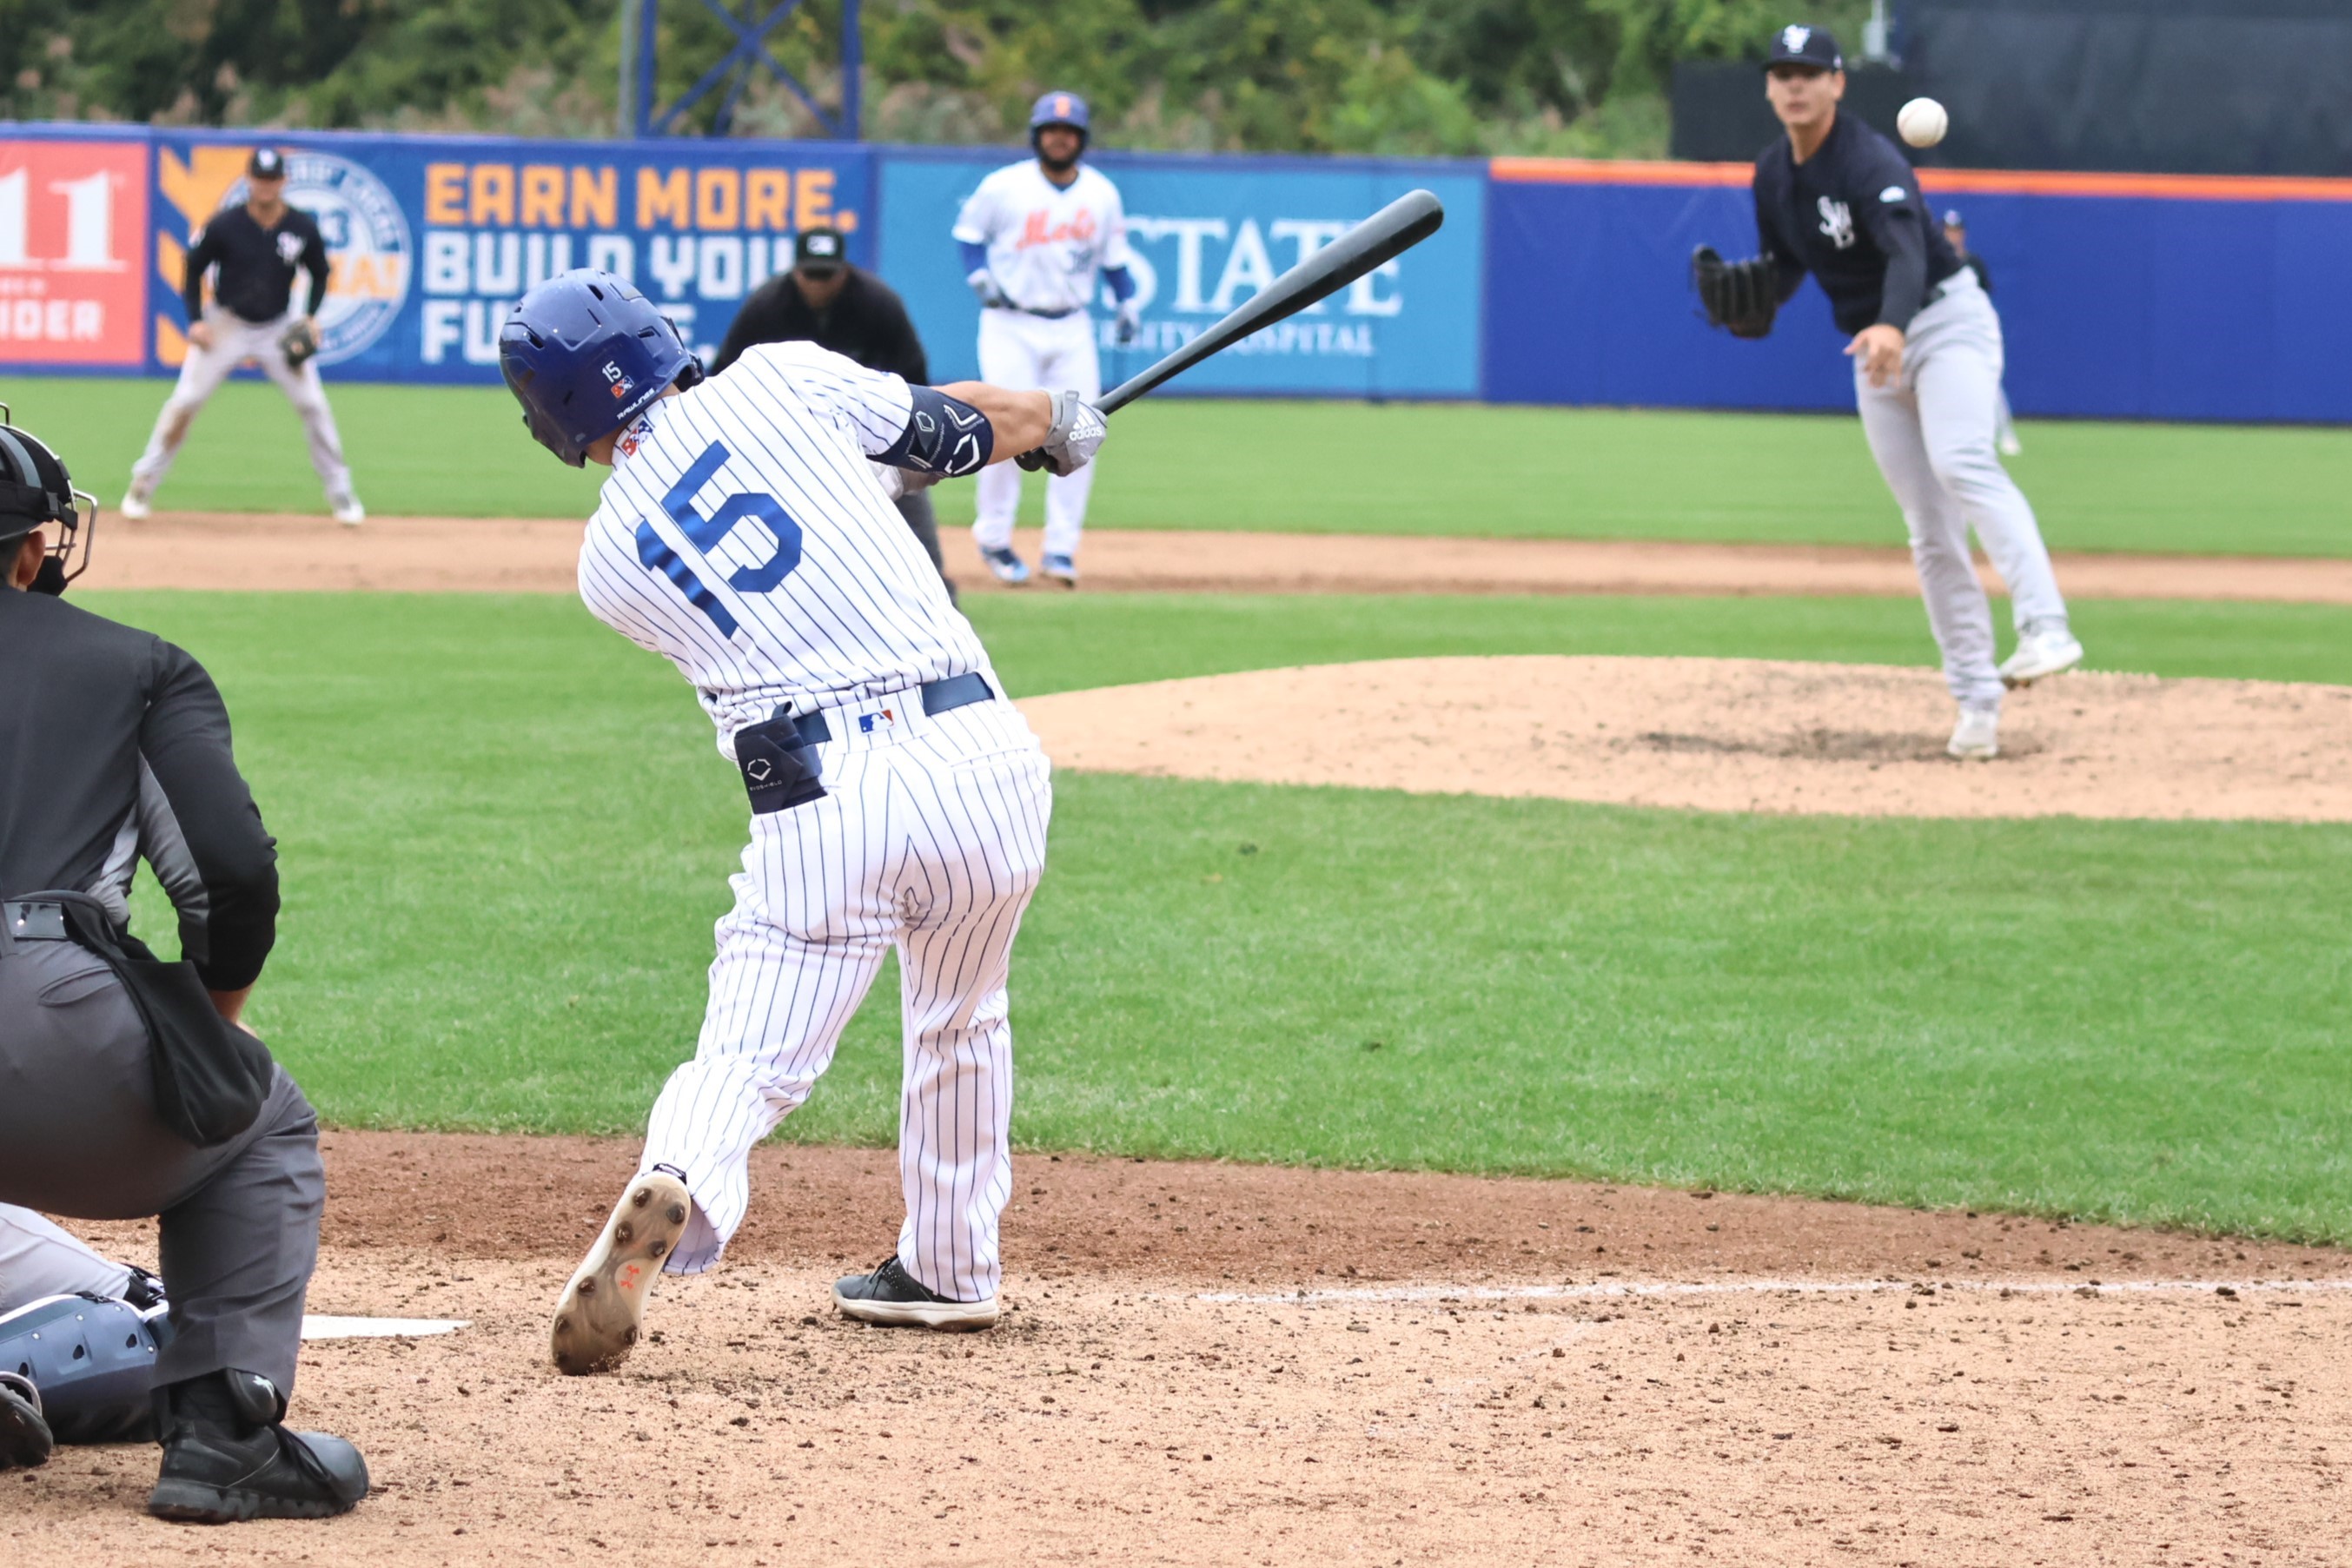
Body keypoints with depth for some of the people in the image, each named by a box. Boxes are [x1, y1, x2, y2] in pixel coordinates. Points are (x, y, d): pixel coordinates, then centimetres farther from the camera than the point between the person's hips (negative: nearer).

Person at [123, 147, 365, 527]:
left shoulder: (303, 228, -10)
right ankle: (142, 485, 2)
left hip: (279, 329, 2)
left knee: (313, 405, -5)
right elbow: (193, 268, -3)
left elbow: (320, 273, 6)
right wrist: (196, 320, -12)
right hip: (226, 326, -1)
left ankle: (341, 494, 8)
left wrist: (311, 317, -8)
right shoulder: (225, 225, -16)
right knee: (185, 401, -9)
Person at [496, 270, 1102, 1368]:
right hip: (983, 756, 1)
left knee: (749, 1061, 0)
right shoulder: (782, 381, 7)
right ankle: (948, 1268, 37)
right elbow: (962, 427, 17)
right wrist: (1056, 421, 40)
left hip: (822, 807, -1)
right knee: (959, 1025, 26)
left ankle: (672, 1188, -32)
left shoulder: (610, 566, 13)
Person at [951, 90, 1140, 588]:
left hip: (1073, 329, 3)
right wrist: (979, 276, -9)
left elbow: (1113, 255, 15)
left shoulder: (1103, 193, 5)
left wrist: (1128, 302, 2)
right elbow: (969, 229, 7)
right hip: (1011, 327, -3)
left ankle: (1061, 547, 3)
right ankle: (993, 536, 9)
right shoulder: (1004, 187, -5)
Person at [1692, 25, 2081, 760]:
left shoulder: (1870, 163, -22)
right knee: (1930, 532, 5)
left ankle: (2045, 629, -46)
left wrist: (1891, 327, -58)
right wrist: (1747, 297, -7)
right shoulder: (1774, 176, 3)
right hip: (1875, 350, 8)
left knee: (1962, 463, -33)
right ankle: (1975, 700, 8)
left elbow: (1907, 251, -39)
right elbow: (1786, 264, 17)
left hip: (1946, 321, -8)